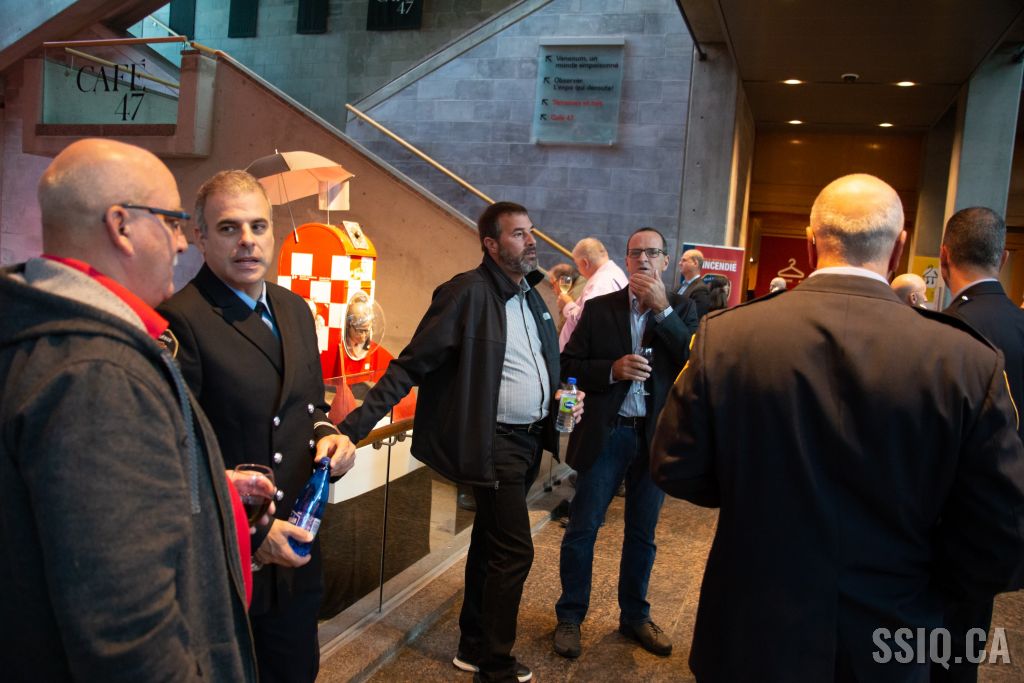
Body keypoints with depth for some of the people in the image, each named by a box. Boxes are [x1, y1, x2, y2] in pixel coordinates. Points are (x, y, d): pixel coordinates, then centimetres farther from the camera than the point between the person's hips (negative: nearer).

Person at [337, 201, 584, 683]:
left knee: (490, 544, 18)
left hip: (529, 441, 8)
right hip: (495, 442, -8)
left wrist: (565, 396, 5)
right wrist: (357, 423, -23)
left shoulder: (531, 296, 11)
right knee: (514, 550, -3)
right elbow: (411, 365, -18)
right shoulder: (468, 293, -15)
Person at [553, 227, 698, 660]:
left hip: (656, 435, 1)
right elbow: (568, 365, 0)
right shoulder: (599, 308, 2)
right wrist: (612, 369, -17)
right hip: (606, 433, -1)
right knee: (582, 528, 5)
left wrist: (662, 309, -17)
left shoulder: (682, 309, 4)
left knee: (642, 534, 15)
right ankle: (570, 616, 22)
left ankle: (635, 616, 32)